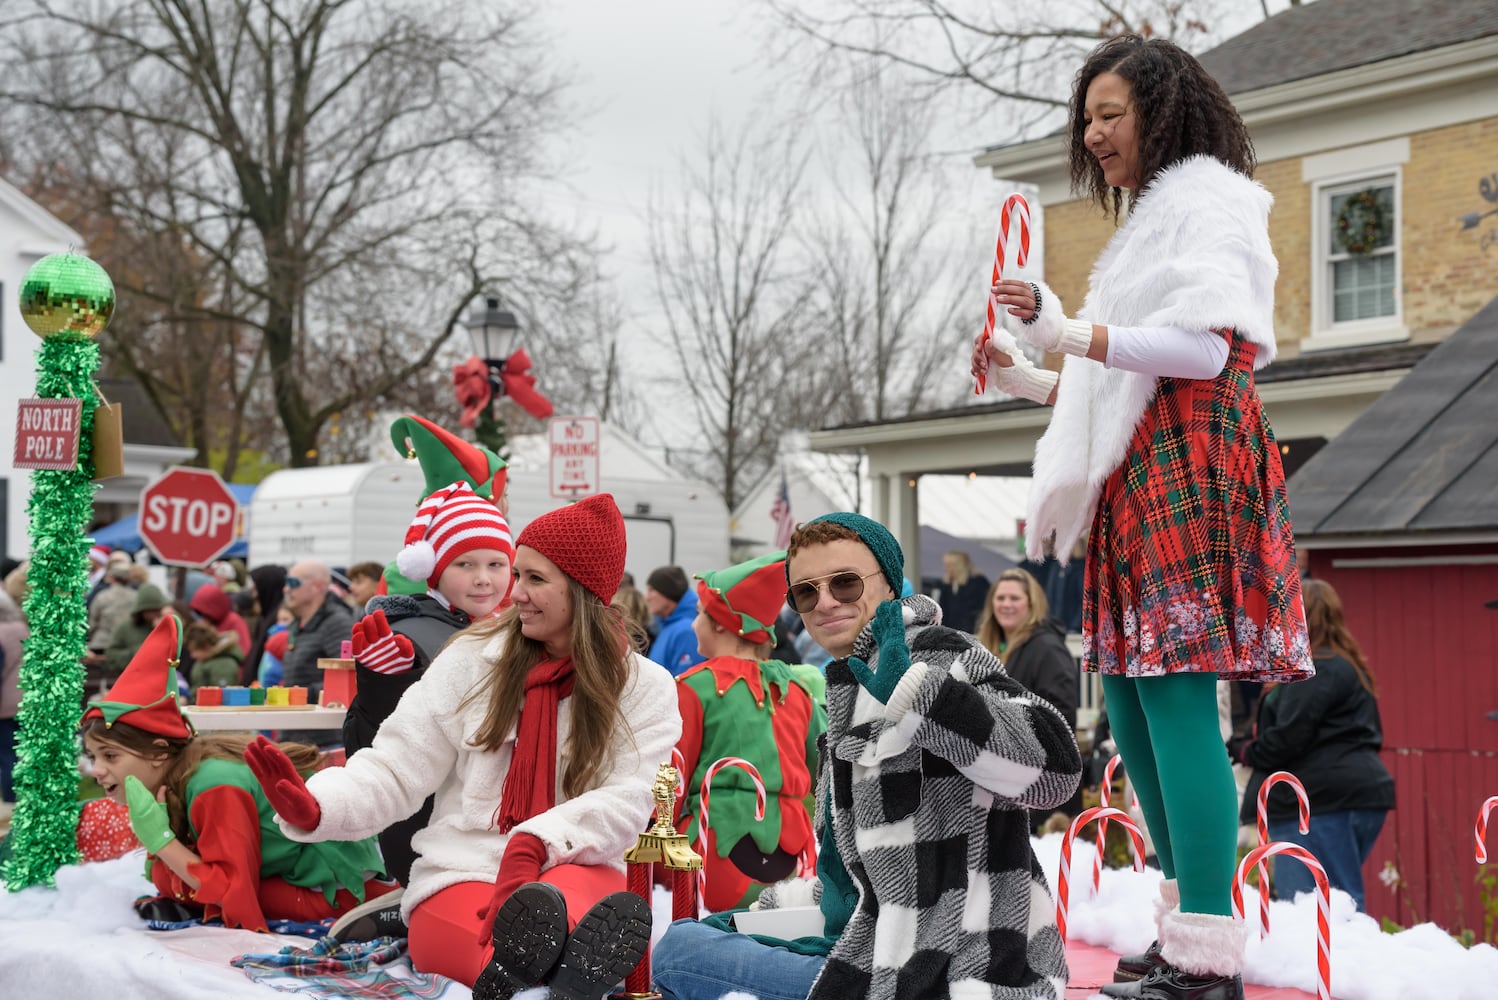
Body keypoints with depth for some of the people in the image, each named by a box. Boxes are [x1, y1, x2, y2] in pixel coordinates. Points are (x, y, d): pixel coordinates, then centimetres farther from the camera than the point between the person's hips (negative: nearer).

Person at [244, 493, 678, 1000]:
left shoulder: (645, 688, 7)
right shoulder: (473, 658, 8)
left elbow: (626, 801, -5)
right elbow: (396, 768, 3)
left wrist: (538, 844, -25)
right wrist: (315, 807, -19)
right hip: (461, 876, 0)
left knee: (576, 897, -40)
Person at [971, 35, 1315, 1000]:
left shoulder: (1209, 200, -1)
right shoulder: (1152, 218, 27)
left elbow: (1205, 348, -14)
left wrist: (1072, 332, -16)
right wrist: (1029, 379, 18)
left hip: (1188, 466, -10)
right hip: (1139, 473, 10)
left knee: (1177, 697, -15)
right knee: (1130, 703, 7)